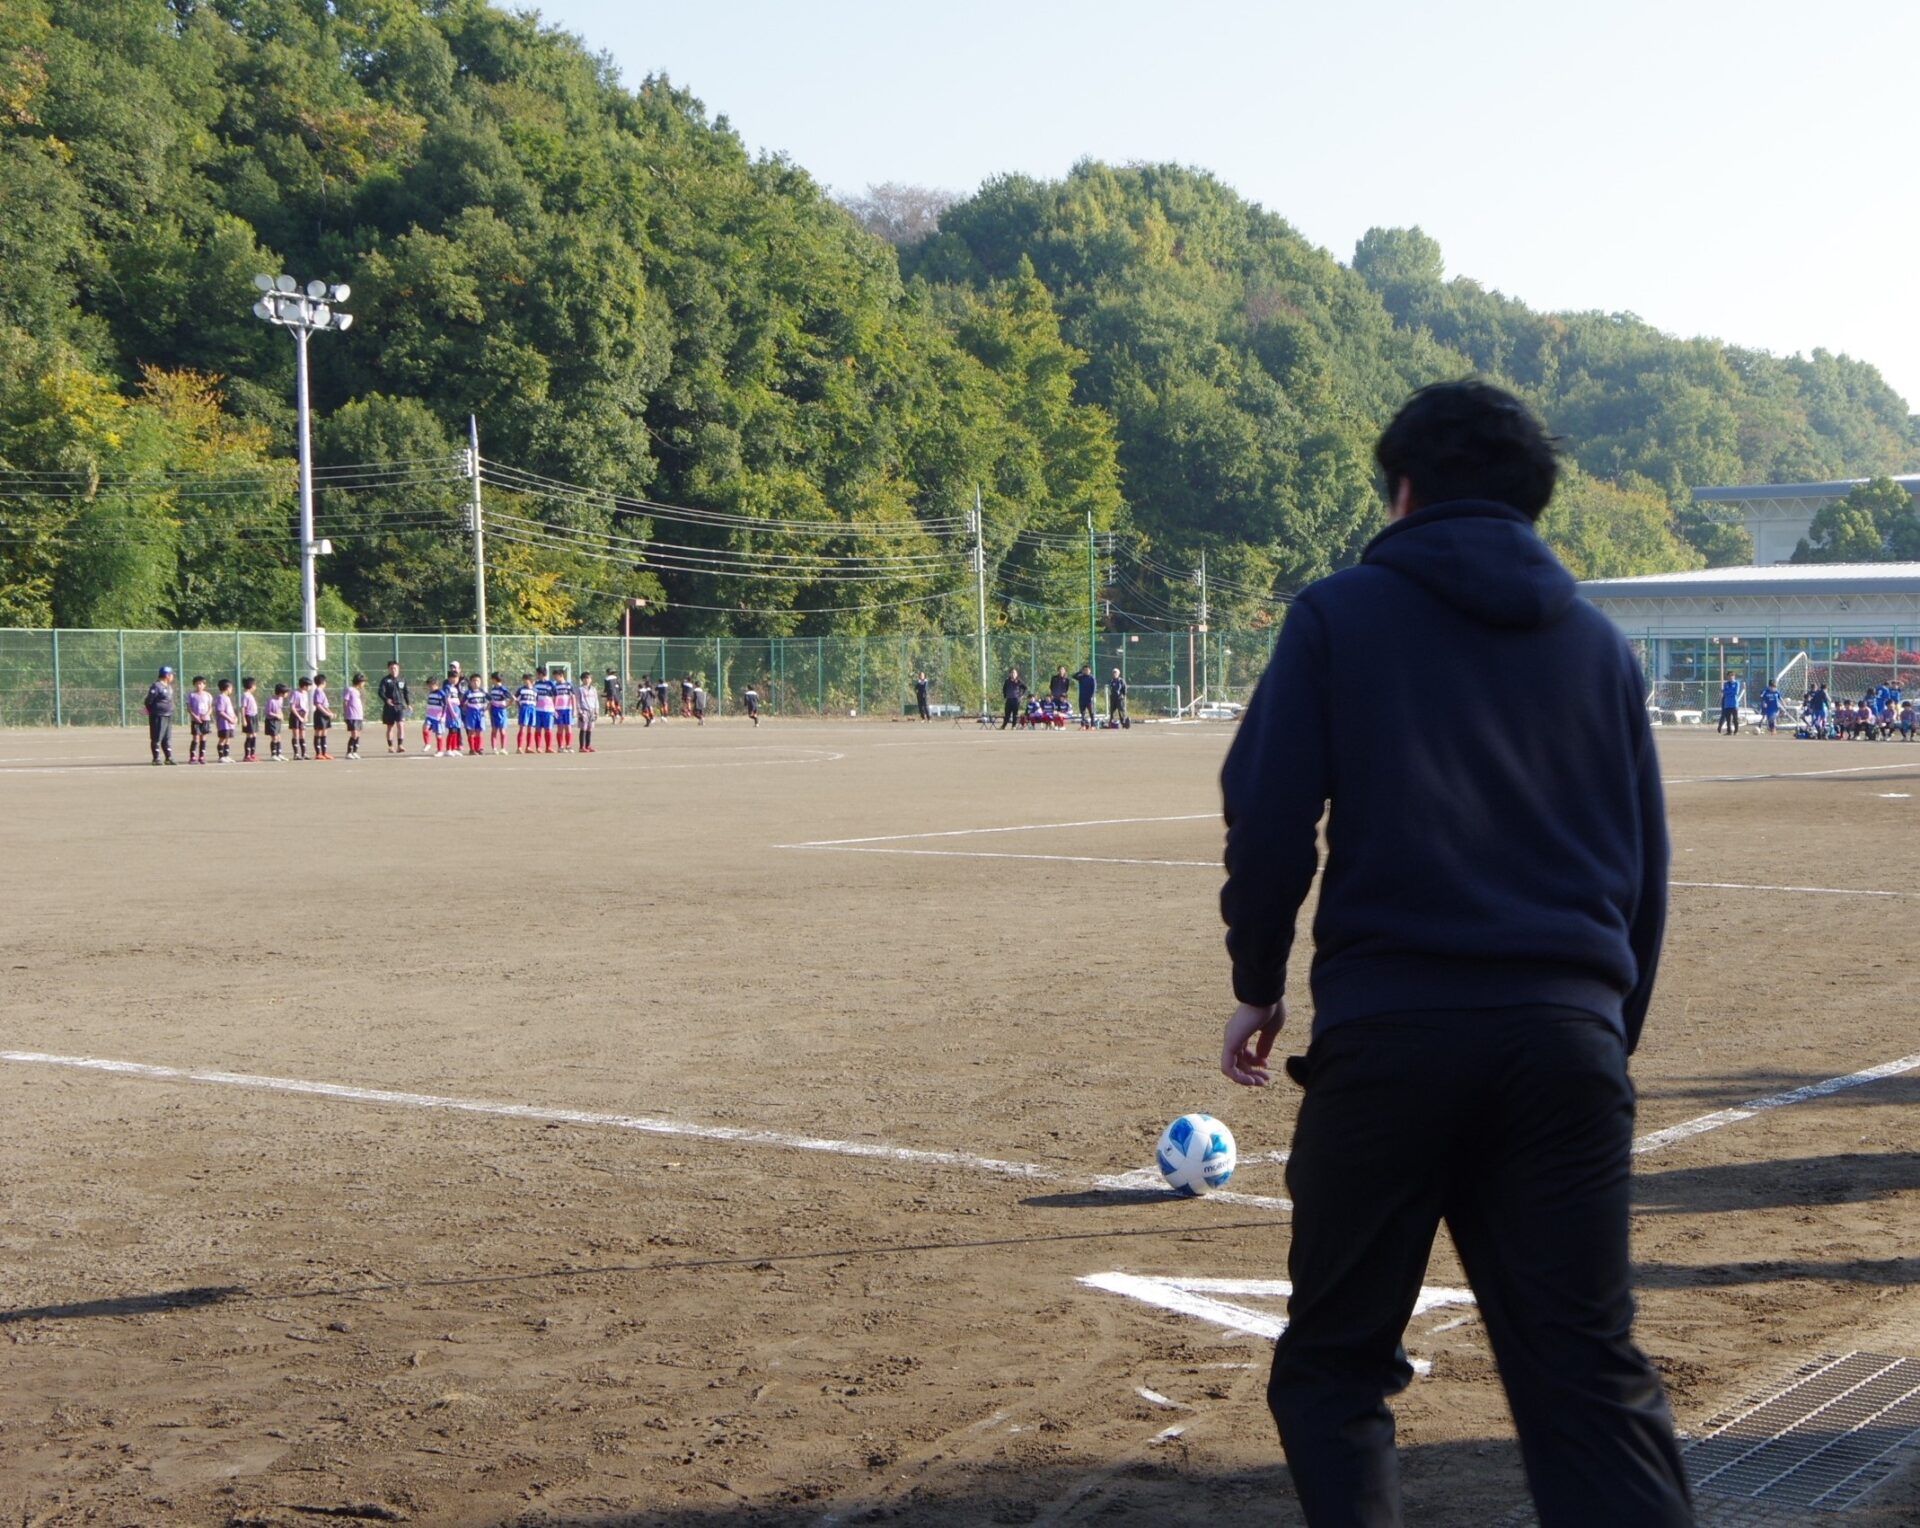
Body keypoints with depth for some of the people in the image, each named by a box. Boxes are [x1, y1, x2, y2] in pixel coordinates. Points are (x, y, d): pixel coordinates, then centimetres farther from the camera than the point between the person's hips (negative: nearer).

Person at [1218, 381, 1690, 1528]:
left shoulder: (1343, 613, 6)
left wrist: (1259, 985, 10)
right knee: (1595, 1381, 4)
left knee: (1334, 1367, 11)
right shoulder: (1599, 643, 17)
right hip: (1567, 1034, 3)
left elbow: (1268, 820, -2)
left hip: (1386, 1031, -3)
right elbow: (1646, 870, 17)